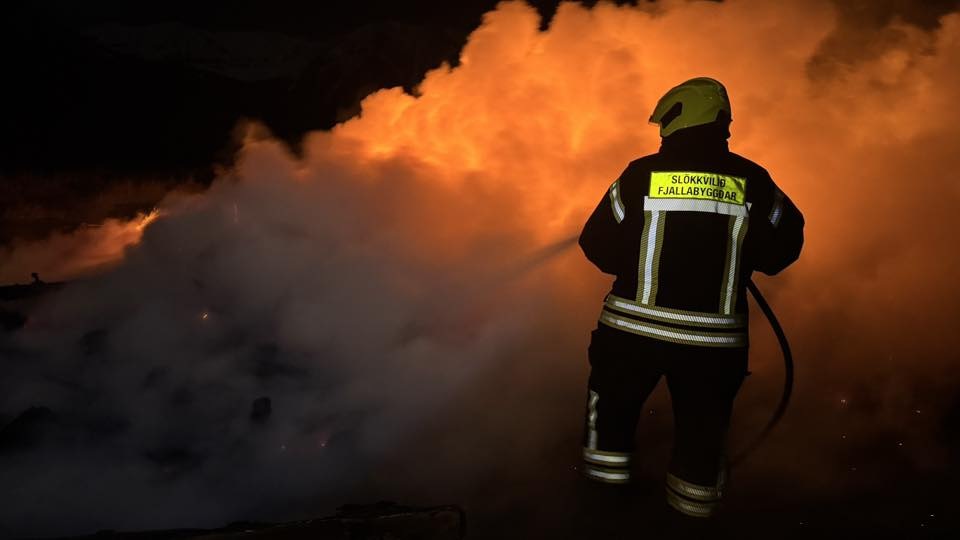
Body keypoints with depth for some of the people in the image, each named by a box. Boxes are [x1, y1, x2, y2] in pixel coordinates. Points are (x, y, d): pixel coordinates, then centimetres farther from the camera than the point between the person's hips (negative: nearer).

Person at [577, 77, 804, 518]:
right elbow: (784, 244, 6)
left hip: (634, 328, 0)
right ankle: (694, 498, 32)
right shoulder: (752, 181, -3)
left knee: (613, 399, 23)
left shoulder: (640, 174, -7)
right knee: (702, 423, 18)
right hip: (715, 338, 1)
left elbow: (597, 245, -4)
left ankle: (605, 477, 34)